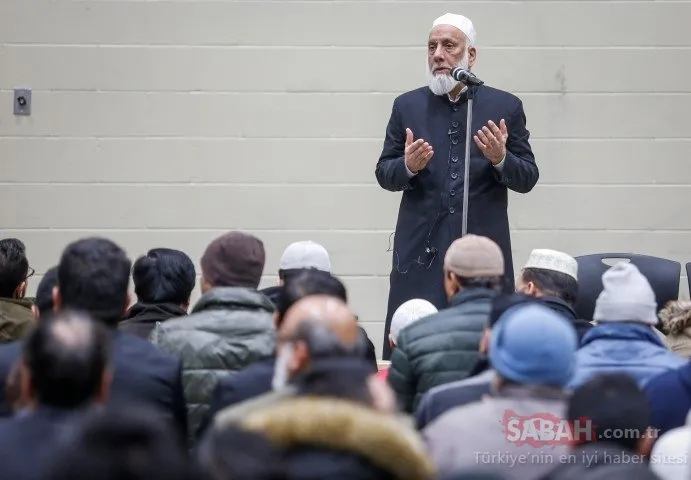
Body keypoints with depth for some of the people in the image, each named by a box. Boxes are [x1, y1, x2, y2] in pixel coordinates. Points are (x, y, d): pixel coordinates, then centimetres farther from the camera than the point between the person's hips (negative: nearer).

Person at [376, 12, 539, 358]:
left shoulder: (506, 107, 5)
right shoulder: (407, 106, 9)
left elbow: (528, 179, 5)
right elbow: (384, 174, 9)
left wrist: (501, 159, -16)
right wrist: (409, 165, -13)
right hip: (421, 251, 1)